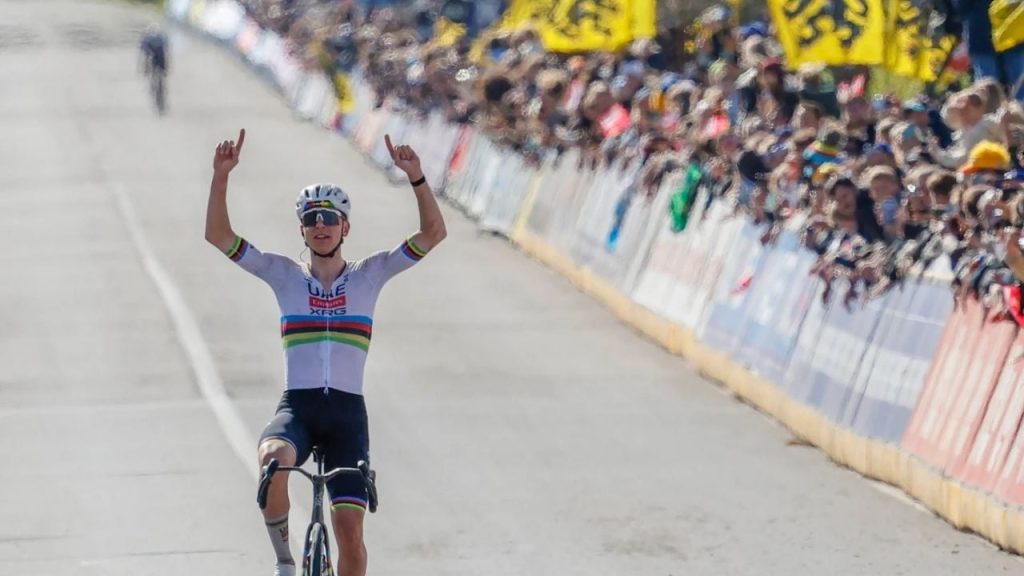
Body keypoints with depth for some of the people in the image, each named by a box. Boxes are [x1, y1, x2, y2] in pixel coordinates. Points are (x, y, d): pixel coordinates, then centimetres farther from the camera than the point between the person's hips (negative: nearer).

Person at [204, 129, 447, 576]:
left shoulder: (369, 275, 8)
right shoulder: (284, 275, 9)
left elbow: (433, 233, 0)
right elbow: (218, 235, 4)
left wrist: (416, 178, -12)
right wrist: (221, 176, -8)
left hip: (347, 410, 0)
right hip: (296, 407, 0)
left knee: (350, 531, -9)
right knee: (273, 459, -35)